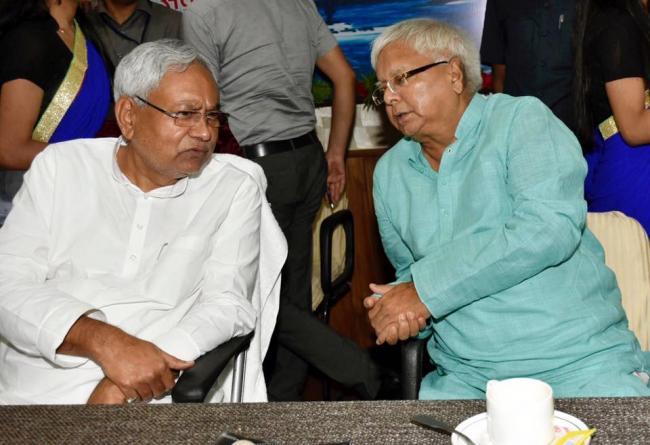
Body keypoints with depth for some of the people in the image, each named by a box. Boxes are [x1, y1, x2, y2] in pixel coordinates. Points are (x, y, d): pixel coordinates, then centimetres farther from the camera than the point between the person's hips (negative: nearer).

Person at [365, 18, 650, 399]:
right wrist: (394, 308, -4)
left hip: (579, 360, -4)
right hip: (466, 378, 5)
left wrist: (426, 289, -18)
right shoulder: (389, 172, 12)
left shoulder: (522, 119, -4)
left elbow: (550, 228, -20)